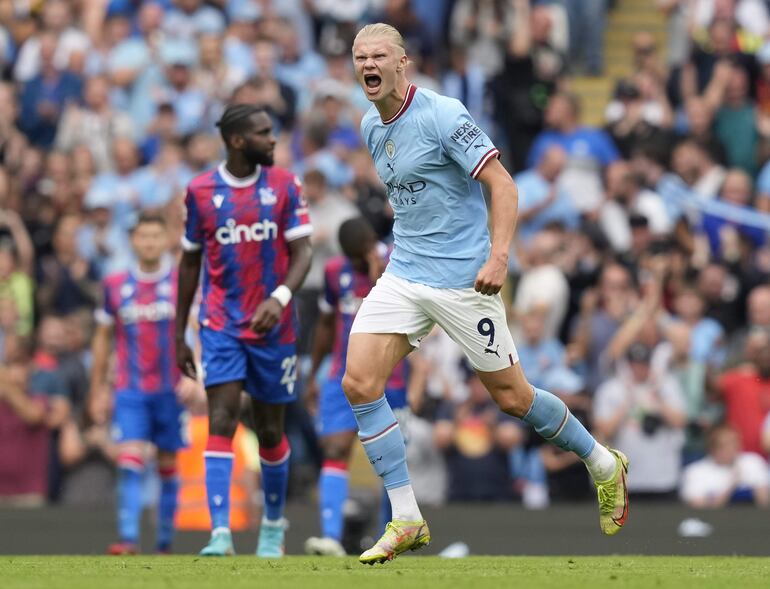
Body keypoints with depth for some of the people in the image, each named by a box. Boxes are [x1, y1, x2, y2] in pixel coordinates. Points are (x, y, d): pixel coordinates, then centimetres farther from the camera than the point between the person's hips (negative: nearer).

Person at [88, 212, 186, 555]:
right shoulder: (115, 286, 7)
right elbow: (102, 339, 14)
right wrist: (96, 392, 15)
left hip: (170, 391, 0)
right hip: (130, 390, 0)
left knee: (168, 466, 5)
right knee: (130, 461, -14)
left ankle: (165, 543, 14)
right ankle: (128, 539, -20)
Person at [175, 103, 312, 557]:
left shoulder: (285, 186, 0)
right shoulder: (201, 191, 1)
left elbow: (302, 252, -4)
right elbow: (191, 262, 10)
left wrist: (280, 297, -24)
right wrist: (179, 334, 10)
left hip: (273, 327, 1)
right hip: (221, 327, -1)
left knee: (271, 431, 9)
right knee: (222, 421, -15)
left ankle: (274, 524, 30)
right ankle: (221, 533, -20)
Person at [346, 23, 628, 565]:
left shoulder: (442, 115, -14)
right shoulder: (372, 128, 9)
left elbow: (502, 184, -16)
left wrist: (498, 255, -27)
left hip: (463, 277, -7)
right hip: (404, 274, 7)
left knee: (512, 397, 1)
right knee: (359, 383, -9)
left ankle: (605, 467, 27)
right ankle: (407, 520, -3)